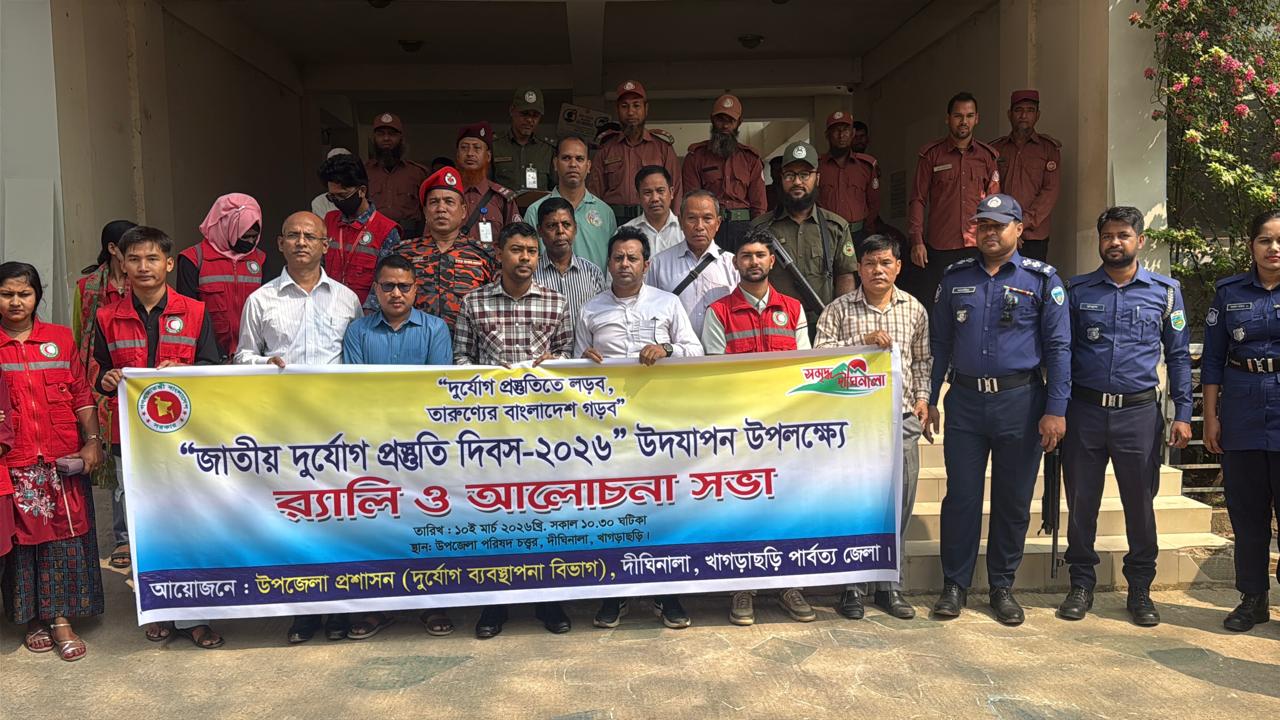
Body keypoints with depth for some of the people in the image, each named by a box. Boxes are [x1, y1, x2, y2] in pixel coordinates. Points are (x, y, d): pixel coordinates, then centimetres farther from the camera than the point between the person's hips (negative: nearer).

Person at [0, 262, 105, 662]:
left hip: (63, 458, 1)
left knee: (65, 534, 2)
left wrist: (92, 440, -2)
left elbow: (81, 394, 5)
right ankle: (33, 619, 20)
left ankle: (61, 618, 10)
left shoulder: (60, 338, 5)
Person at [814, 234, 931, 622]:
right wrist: (863, 341, -17)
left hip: (902, 418, 3)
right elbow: (819, 353, -8)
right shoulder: (839, 309, 1)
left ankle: (889, 585, 20)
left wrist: (922, 396, 6)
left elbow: (922, 360, 18)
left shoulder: (914, 310, 10)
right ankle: (853, 586, 14)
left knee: (899, 502, 6)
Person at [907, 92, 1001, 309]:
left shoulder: (987, 156, 11)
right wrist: (917, 240, -6)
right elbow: (918, 200, 3)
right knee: (930, 306, -1)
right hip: (938, 248, -2)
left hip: (977, 247, 2)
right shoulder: (931, 155, 4)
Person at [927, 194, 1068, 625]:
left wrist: (1056, 410, -8)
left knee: (1013, 501, 8)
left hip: (1020, 402, -1)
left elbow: (1058, 348, -2)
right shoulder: (955, 278, 8)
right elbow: (939, 343, 11)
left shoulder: (1042, 280, 1)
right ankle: (955, 584, 16)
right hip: (965, 400, 2)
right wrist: (929, 400, 6)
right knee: (961, 497, 4)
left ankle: (1002, 586, 23)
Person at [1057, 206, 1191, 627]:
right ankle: (1081, 584, 20)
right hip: (1085, 410, 1)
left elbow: (1178, 355, 8)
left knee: (1140, 504, 6)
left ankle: (1140, 590, 21)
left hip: (1139, 412, 0)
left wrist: (1183, 413, 2)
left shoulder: (1165, 291, 6)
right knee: (1081, 502, 6)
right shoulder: (1078, 291, 6)